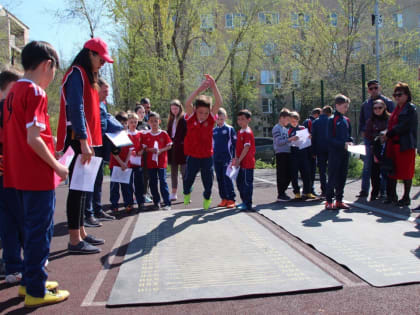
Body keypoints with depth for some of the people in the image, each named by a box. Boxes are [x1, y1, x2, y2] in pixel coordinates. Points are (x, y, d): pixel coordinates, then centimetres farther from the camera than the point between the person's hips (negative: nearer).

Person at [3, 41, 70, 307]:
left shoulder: (13, 92, 12)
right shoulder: (36, 92, -14)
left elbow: (9, 136, 14)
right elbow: (33, 139, -20)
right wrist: (57, 166, -12)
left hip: (17, 175, 9)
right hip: (38, 176, -9)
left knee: (30, 230, 18)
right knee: (40, 232, 1)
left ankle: (29, 282, 30)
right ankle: (36, 292, 11)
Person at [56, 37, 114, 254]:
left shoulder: (86, 76, 21)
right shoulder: (76, 74, -9)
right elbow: (76, 110, -19)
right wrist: (83, 141, -24)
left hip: (84, 141, 10)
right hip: (77, 141, -10)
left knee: (82, 187, 12)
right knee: (78, 188, -8)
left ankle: (80, 233, 21)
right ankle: (75, 240, -3)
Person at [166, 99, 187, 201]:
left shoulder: (184, 119, -6)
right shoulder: (171, 119, 14)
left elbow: (188, 134, -11)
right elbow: (169, 133, 16)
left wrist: (184, 143, -17)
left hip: (181, 148, -6)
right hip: (172, 148, 7)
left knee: (184, 170, -3)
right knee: (173, 171, 11)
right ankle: (173, 194, 18)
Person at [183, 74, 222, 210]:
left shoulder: (211, 118, -7)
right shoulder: (191, 117, -10)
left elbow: (219, 103, -20)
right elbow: (187, 103, -28)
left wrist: (213, 87, -32)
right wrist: (199, 89, -37)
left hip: (207, 156, 1)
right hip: (192, 156, -1)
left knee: (208, 180, 9)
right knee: (189, 178, 13)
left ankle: (207, 197, 37)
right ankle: (186, 193, 44)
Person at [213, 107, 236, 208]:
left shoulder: (230, 129, -1)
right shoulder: (213, 131, 11)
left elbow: (234, 144, -1)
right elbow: (210, 144, 19)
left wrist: (234, 158, -5)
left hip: (227, 158, -5)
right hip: (216, 159, 5)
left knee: (227, 178, -11)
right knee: (220, 179, 7)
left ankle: (231, 199, -7)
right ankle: (224, 199, 15)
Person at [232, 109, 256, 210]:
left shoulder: (247, 132, -13)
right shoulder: (240, 132, 14)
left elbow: (247, 147, -19)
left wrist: (239, 160, -18)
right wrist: (236, 158, 9)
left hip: (247, 163, -9)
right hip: (241, 163, 9)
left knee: (247, 183, -3)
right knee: (239, 182, 16)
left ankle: (248, 204, 3)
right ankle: (244, 201, 28)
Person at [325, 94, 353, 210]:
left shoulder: (346, 120, 13)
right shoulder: (332, 120, -7)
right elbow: (330, 138, -12)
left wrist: (350, 142, -1)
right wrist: (343, 144, -20)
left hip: (345, 153, 7)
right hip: (334, 153, -7)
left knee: (342, 177, 9)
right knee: (333, 177, -4)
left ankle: (339, 200, 18)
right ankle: (329, 201, 3)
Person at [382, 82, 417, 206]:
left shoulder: (410, 108, -8)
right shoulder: (397, 109, 16)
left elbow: (403, 126, -17)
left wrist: (388, 135, -13)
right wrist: (388, 136, 3)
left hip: (405, 145, -8)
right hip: (393, 144, 8)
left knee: (406, 172, 0)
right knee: (392, 170, 10)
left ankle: (406, 197, 10)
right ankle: (392, 195, 20)